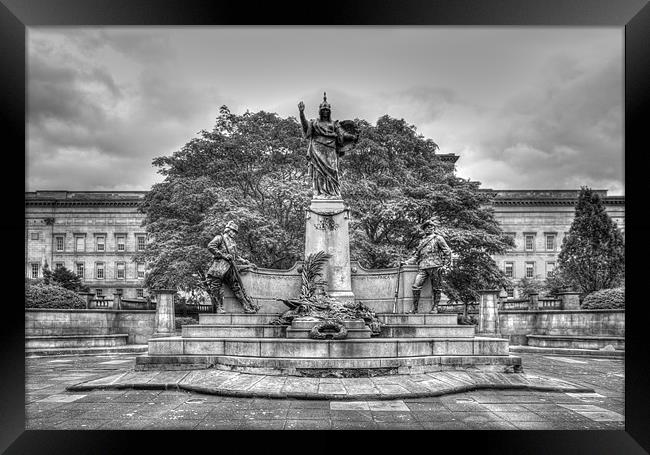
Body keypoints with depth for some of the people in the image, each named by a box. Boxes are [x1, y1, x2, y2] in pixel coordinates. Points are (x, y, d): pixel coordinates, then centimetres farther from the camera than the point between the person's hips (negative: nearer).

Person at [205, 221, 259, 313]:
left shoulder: (233, 242, 30)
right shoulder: (220, 238, 8)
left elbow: (237, 257, 32)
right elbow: (210, 247, -8)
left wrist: (248, 263, 23)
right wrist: (223, 255, -11)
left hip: (231, 267, 6)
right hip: (220, 265, -6)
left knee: (237, 287, 2)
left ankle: (247, 307, -1)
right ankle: (219, 307, -9)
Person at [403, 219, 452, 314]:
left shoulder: (438, 238, 7)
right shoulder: (423, 241, 24)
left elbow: (447, 251, 3)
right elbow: (416, 255, 24)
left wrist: (446, 265, -4)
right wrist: (407, 262, 11)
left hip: (435, 267, -4)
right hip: (423, 267, 4)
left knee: (436, 288, 0)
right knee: (416, 286, -11)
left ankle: (435, 307, 10)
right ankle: (415, 308, -7)